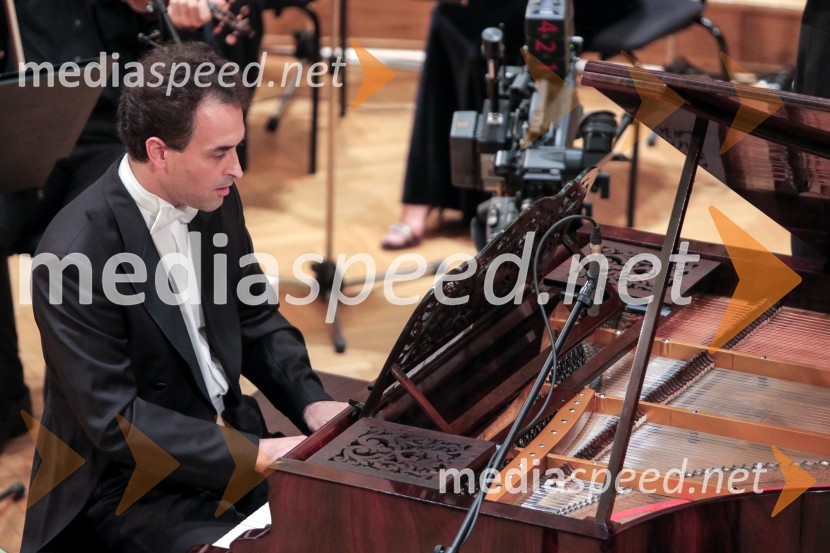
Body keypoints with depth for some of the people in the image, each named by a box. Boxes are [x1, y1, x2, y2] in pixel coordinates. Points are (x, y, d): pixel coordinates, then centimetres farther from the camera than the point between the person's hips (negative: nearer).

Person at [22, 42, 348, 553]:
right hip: (126, 482, -7)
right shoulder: (75, 256, -24)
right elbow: (113, 419, -23)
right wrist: (253, 455, -25)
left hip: (228, 432, 7)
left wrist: (311, 401, -6)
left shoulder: (217, 199, -2)